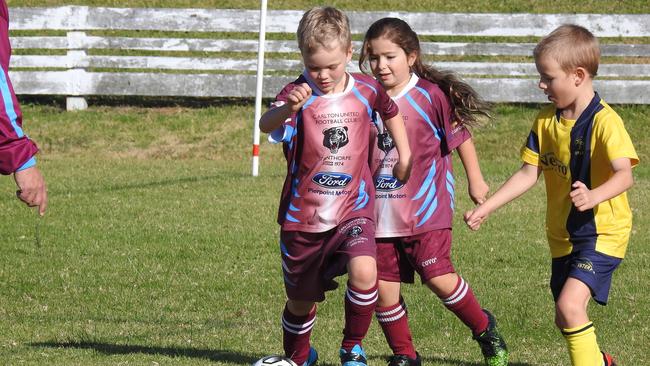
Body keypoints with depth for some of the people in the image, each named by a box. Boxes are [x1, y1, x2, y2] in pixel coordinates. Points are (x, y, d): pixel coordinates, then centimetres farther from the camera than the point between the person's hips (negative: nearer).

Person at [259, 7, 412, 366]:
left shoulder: (366, 90, -3)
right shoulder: (298, 94, -13)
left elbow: (391, 112, 21)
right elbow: (266, 124, -35)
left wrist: (404, 155, 20)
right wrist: (288, 108, -55)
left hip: (353, 206, 1)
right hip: (302, 213, -1)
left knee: (363, 272, -26)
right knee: (301, 299, 12)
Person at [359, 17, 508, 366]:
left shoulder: (430, 96, -8)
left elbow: (459, 135, 4)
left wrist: (475, 180, 11)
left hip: (425, 210, -4)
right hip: (380, 214, 4)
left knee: (439, 278, -10)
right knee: (383, 288, 3)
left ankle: (484, 328, 15)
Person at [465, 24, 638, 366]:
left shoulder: (604, 121, -20)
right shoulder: (546, 120, 2)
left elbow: (624, 174, -30)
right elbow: (528, 173, 6)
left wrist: (593, 196, -49)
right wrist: (486, 207, -1)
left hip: (602, 231, -7)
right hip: (563, 235, 7)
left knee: (569, 304, -24)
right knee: (565, 319, 15)